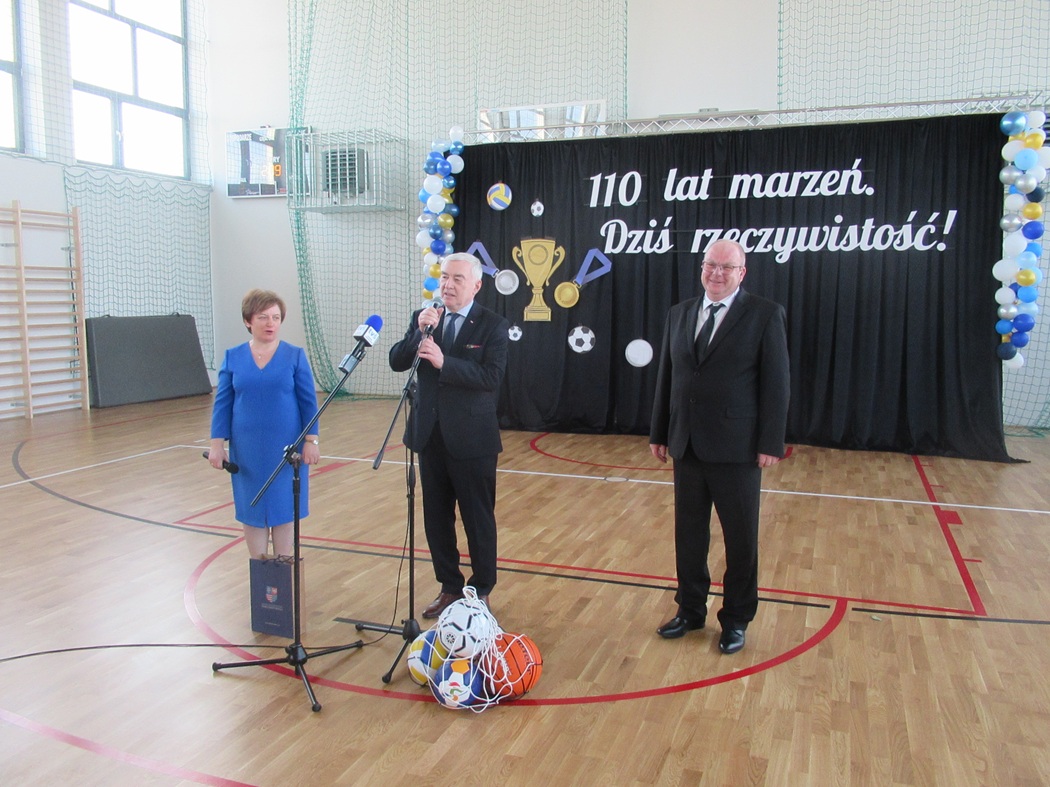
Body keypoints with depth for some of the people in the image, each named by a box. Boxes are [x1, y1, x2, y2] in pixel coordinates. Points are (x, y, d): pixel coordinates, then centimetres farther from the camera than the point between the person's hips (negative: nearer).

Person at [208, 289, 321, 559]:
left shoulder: (295, 356, -2)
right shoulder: (233, 357, 2)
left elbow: (308, 402, -3)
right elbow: (222, 403, 3)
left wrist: (311, 440, -8)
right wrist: (217, 443, -3)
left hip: (286, 449, -2)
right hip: (248, 450, 2)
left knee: (284, 510, 6)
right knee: (253, 511, 9)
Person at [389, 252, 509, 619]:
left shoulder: (492, 325, -7)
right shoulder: (423, 317, 6)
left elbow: (491, 376, -19)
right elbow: (396, 362, -2)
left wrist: (443, 362, -27)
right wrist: (420, 332, -17)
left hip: (472, 438, -4)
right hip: (430, 436, 5)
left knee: (479, 519, 8)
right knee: (436, 518, 14)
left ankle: (481, 591, 25)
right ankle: (450, 587, 30)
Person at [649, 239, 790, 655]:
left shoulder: (765, 315, -5)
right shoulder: (680, 314, 9)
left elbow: (775, 383, -8)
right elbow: (666, 376, 11)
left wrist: (771, 443, -12)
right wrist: (659, 433, 10)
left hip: (737, 448, -4)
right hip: (687, 446, 5)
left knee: (740, 539, 8)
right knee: (689, 534, 14)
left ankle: (736, 620, 24)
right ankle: (691, 610, 30)